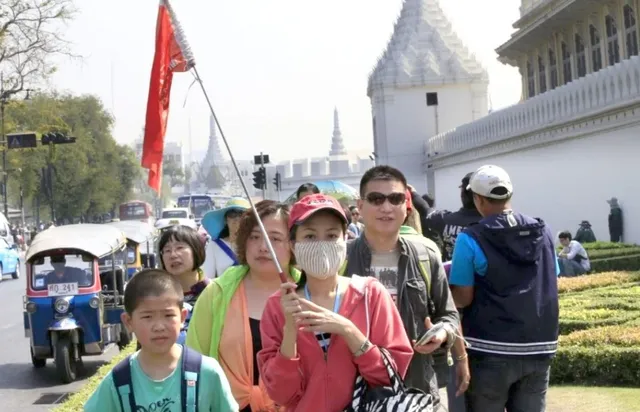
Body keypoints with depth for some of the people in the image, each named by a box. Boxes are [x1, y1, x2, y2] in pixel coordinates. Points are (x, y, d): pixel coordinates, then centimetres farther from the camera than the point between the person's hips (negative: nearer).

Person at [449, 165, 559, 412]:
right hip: (538, 347, 4)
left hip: (491, 349, -4)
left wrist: (449, 277, 9)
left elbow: (463, 299, -10)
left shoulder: (471, 239, -9)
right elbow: (551, 286, 15)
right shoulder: (543, 232, 6)